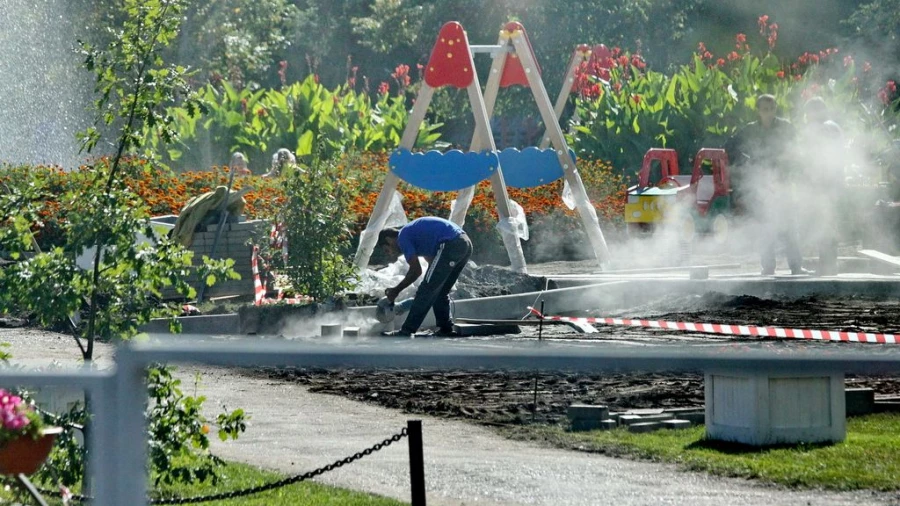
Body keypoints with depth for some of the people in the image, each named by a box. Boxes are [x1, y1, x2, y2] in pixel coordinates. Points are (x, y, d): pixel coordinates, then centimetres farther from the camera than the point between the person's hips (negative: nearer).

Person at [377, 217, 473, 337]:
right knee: (441, 292, 19)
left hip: (450, 245, -9)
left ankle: (407, 331, -2)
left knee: (426, 290, -3)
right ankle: (446, 329, 18)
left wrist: (396, 290, 7)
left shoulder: (403, 237, 2)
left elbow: (416, 271, -4)